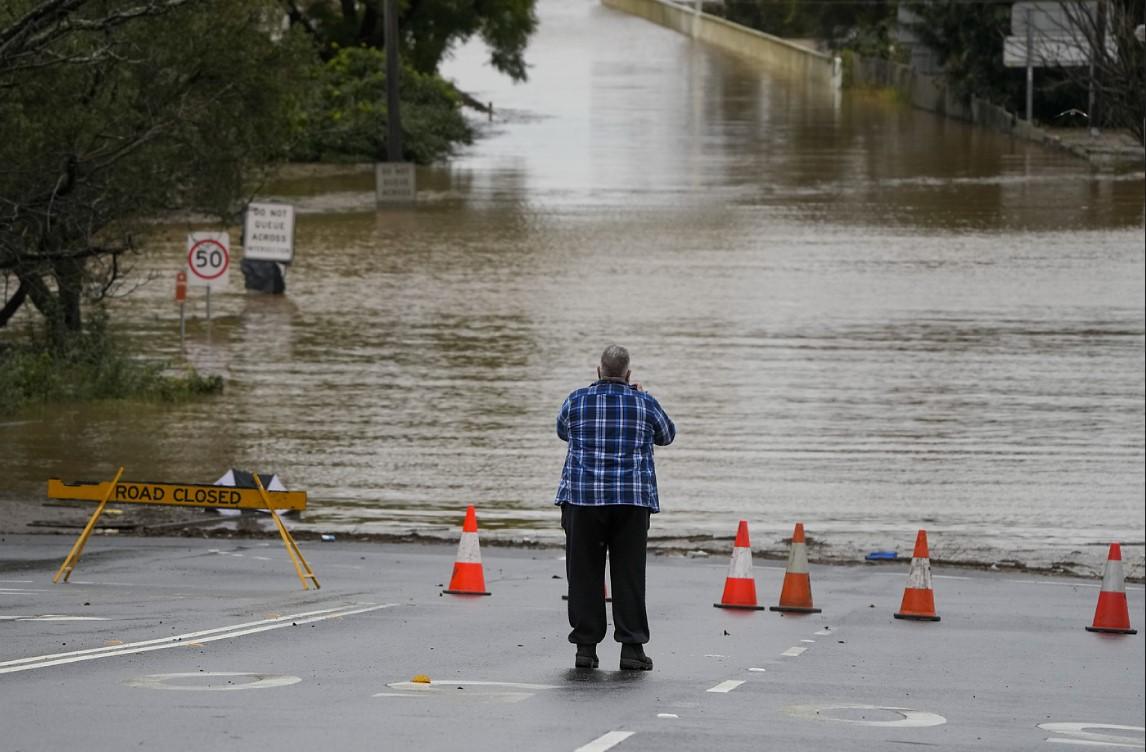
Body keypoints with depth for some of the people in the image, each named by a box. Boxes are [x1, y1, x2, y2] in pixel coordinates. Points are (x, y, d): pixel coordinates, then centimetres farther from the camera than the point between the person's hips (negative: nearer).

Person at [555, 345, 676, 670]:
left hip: (583, 497, 0)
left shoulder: (577, 400, 3)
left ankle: (586, 646, 4)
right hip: (633, 499, 0)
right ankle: (632, 647, 0)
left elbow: (562, 431, 23)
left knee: (585, 573, 5)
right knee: (629, 574, 3)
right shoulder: (645, 403, 2)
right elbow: (666, 435, 21)